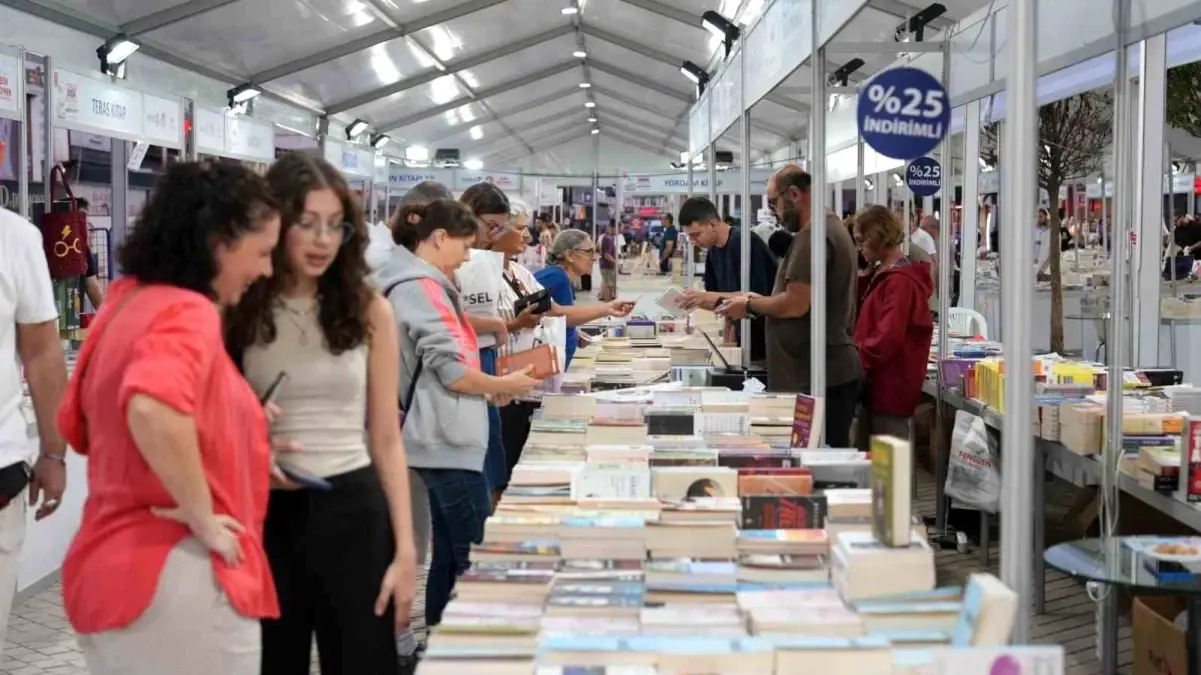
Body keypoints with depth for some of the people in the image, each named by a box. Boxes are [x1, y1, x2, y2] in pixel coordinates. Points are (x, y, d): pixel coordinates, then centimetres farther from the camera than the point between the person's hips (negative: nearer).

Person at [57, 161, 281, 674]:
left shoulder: (127, 302, 9)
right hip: (176, 576, -9)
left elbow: (79, 425, 20)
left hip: (112, 562, 9)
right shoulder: (188, 313, -17)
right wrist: (202, 517, -23)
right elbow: (153, 411, -37)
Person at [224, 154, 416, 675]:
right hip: (266, 513, 0)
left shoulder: (368, 311, 0)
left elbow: (386, 440, 2)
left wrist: (406, 550, -3)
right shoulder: (238, 311, -1)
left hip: (353, 510, 0)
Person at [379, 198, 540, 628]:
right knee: (477, 560, -7)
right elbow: (453, 372, -19)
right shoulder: (423, 289, -15)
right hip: (448, 442, -11)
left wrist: (491, 388, 13)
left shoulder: (418, 284, 16)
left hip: (443, 440, 11)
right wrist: (504, 385, -4)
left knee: (451, 555, 14)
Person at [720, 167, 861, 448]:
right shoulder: (832, 227, 18)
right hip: (834, 370, 11)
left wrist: (750, 306, -4)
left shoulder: (812, 236, -15)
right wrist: (761, 300, 15)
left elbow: (795, 304, -20)